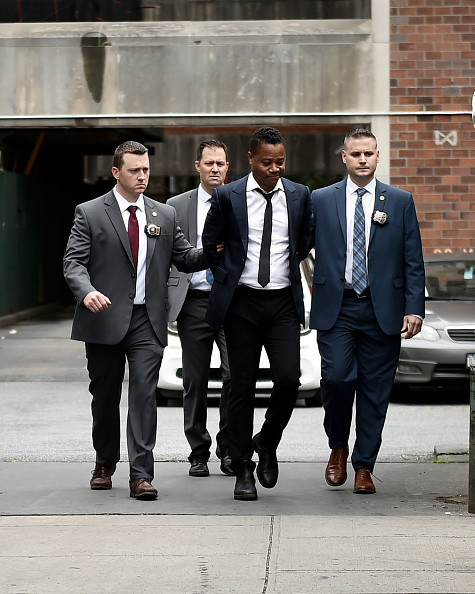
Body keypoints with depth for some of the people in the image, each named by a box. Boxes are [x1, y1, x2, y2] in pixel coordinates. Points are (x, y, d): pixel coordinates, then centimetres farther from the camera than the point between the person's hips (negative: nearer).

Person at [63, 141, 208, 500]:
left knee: (144, 393, -8)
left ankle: (141, 474, -8)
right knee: (105, 396, 10)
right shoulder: (90, 214, 2)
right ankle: (105, 463, 30)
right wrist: (87, 292, -24)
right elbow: (73, 262, -5)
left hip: (147, 321, 1)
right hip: (105, 319, -1)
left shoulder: (164, 216, 12)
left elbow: (185, 258, 14)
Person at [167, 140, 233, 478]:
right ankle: (199, 453, 15)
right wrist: (169, 297, -1)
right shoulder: (177, 206, 9)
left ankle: (228, 450, 3)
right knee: (195, 382, 4)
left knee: (235, 374, -12)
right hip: (193, 302, 1)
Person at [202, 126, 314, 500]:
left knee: (289, 379, -13)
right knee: (242, 387, 1)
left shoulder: (299, 196, 4)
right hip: (242, 302, -1)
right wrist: (229, 277, 10)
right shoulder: (228, 197, -2)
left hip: (284, 303, 1)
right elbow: (210, 243, 12)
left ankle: (267, 442, 15)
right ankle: (243, 470, 9)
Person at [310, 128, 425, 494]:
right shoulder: (320, 200, 7)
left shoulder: (400, 202, 7)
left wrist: (414, 308, -2)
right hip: (336, 309, -1)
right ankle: (338, 449, 12)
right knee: (336, 378, -13)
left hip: (382, 310, 1)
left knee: (375, 391, 2)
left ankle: (364, 467, 13)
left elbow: (413, 262, 6)